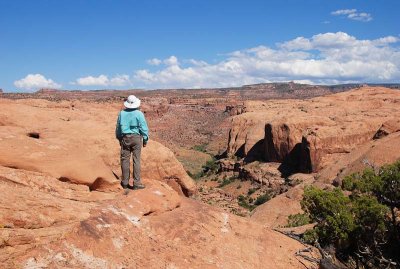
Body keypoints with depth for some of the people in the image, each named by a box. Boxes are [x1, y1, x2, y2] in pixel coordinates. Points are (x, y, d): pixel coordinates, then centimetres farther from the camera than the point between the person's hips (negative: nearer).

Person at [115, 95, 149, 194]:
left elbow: (118, 127, 10)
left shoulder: (121, 113, 1)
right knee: (136, 160, 1)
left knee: (125, 160, 8)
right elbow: (144, 128, -6)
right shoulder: (139, 114, -9)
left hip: (125, 138, 3)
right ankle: (136, 183, 3)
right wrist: (145, 139, 5)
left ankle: (125, 183, 15)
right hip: (136, 138, -3)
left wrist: (119, 139, 22)